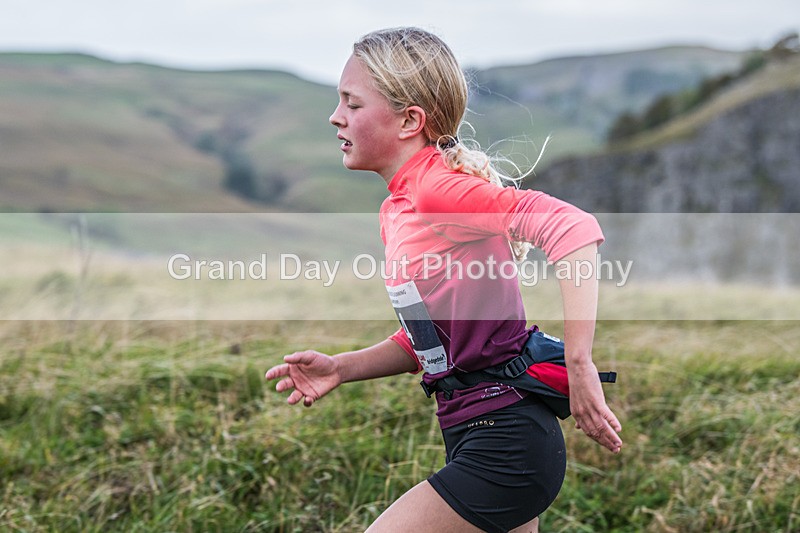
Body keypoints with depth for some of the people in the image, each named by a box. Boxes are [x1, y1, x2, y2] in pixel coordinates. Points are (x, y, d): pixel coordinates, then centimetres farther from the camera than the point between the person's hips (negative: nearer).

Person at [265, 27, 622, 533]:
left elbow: (573, 227, -28)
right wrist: (341, 368, 4)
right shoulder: (399, 207, 11)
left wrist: (578, 363, -29)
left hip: (505, 445, -9)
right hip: (482, 440, 9)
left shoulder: (438, 188, -17)